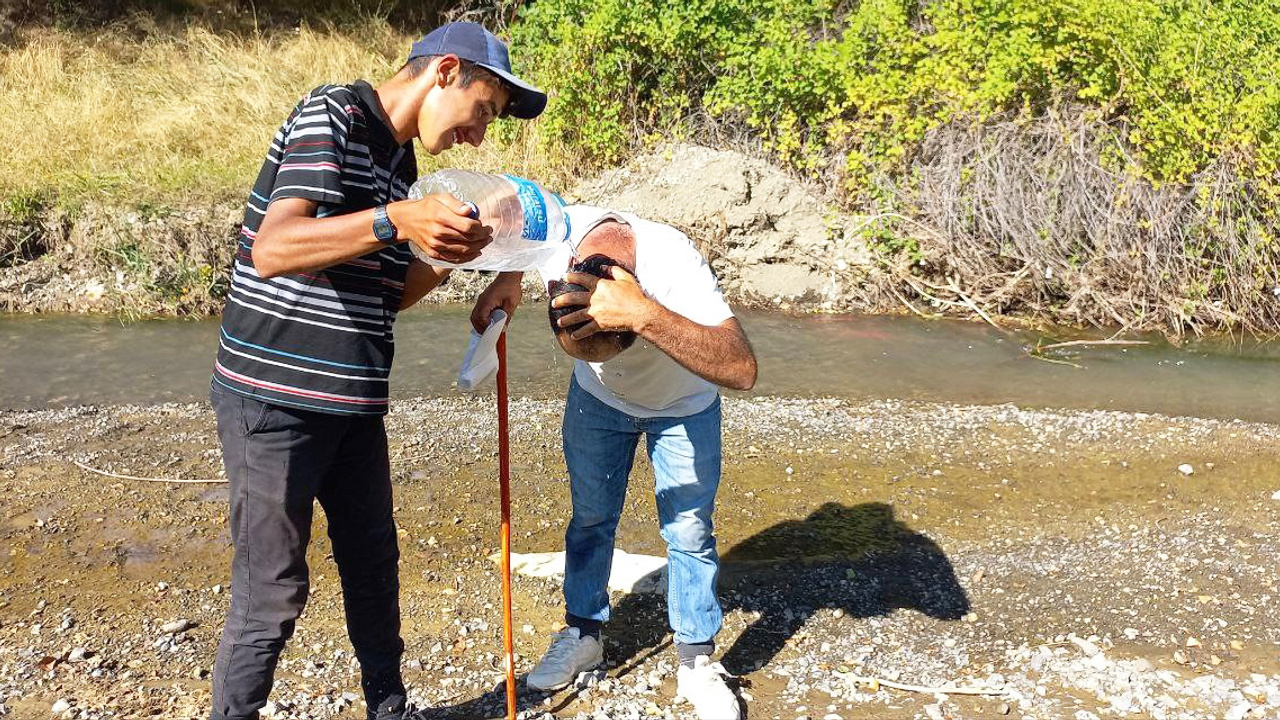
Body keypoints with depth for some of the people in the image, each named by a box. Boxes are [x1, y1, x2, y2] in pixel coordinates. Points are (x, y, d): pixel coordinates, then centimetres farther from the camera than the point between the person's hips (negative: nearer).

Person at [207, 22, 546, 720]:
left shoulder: (398, 161, 14)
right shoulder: (332, 115, -13)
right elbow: (272, 249, -26)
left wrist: (444, 254, 2)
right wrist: (395, 221, -37)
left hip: (353, 401, 9)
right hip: (274, 397, -9)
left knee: (374, 564, 17)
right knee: (272, 592, 0)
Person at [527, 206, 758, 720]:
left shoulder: (674, 267, -45)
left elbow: (741, 370, -55)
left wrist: (646, 315, -65)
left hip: (682, 407, -3)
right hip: (598, 400, 3)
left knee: (689, 531, 2)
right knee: (590, 518, 12)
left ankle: (696, 662, 21)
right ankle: (582, 635, 33)